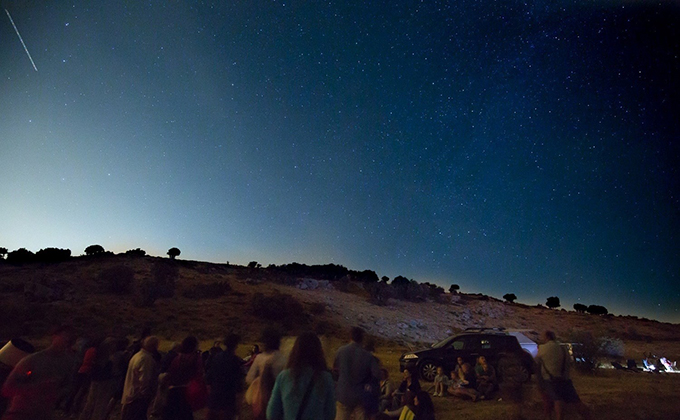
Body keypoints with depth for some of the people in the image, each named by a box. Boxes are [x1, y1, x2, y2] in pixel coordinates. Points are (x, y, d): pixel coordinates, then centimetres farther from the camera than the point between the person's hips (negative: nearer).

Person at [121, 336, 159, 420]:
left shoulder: (137, 355, 11)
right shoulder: (147, 359, -21)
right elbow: (144, 379, -24)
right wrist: (145, 394, -16)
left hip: (130, 395, 10)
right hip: (138, 398, -10)